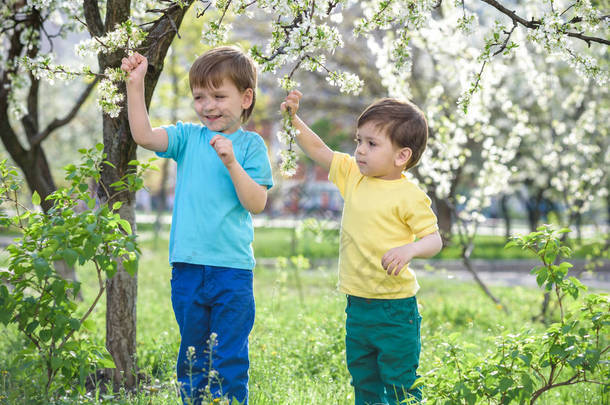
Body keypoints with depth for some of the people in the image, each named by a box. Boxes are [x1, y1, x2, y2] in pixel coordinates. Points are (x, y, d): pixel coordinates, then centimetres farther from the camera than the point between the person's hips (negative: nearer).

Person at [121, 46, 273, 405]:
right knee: (192, 355, 14)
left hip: (232, 268, -3)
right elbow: (144, 135, -7)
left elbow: (257, 203, -8)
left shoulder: (250, 144, -1)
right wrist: (136, 85, -12)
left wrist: (231, 163, -19)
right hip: (187, 266, 3)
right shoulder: (188, 137, 7)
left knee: (230, 360, 1)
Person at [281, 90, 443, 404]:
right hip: (357, 305, 7)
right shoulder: (354, 175, 6)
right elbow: (319, 150, 14)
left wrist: (410, 249, -34)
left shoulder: (409, 196, -14)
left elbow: (434, 240, -14)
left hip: (394, 309, -7)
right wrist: (293, 119, 4)